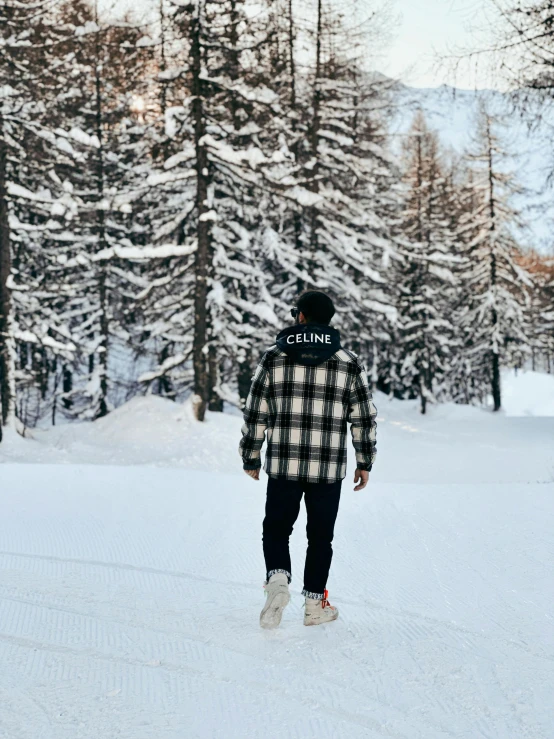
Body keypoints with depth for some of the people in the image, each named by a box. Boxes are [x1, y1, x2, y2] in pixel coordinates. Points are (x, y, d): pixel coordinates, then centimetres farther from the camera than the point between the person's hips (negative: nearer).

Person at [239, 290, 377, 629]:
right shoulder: (349, 363, 1)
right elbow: (365, 419, 3)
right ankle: (315, 604, 17)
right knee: (320, 536, 12)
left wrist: (250, 458, 11)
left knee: (276, 528, 13)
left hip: (283, 465, 0)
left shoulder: (274, 357, 0)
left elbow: (255, 415, 1)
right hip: (329, 470, 0)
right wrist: (365, 463, 13)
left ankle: (277, 580, -12)